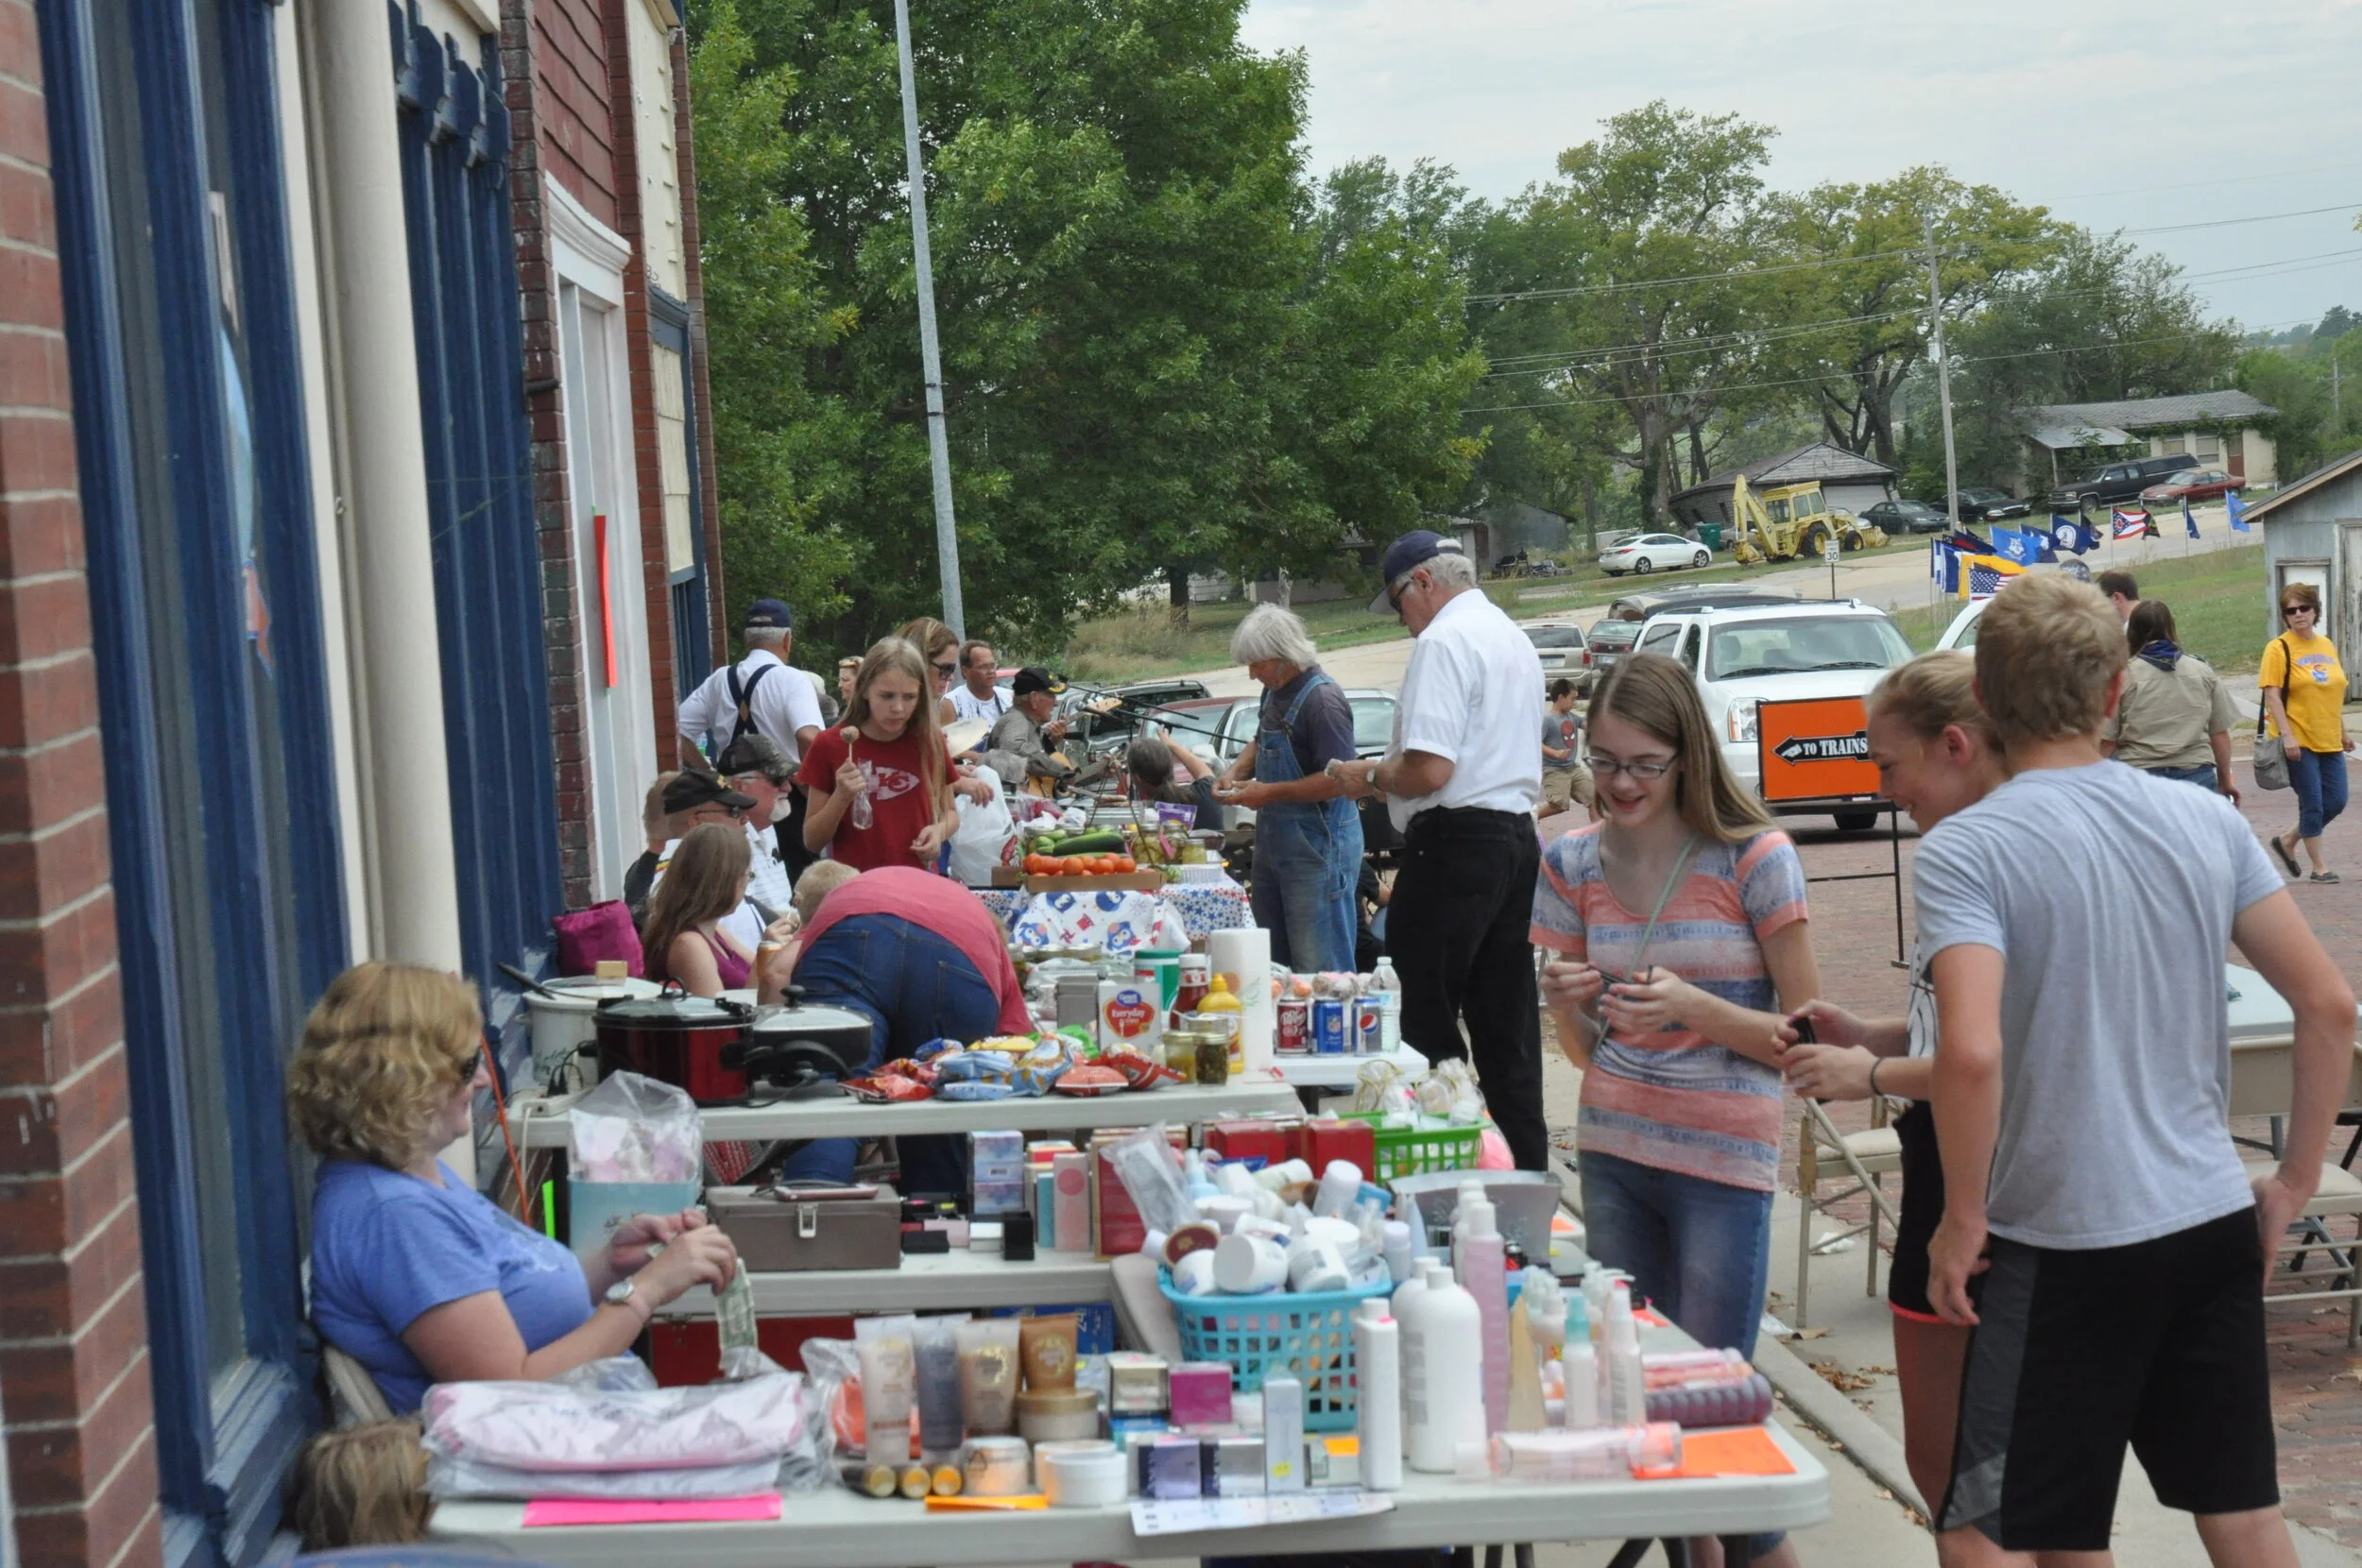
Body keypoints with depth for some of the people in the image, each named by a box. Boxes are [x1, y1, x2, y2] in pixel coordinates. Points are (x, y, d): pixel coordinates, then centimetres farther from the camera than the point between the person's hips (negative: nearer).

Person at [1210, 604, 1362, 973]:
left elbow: (1340, 780, -25)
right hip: (1275, 841, 10)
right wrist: (1237, 769, 7)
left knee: (1319, 967, -6)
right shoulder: (1275, 691, 10)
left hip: (1319, 845, -10)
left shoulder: (1323, 698, -19)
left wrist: (1270, 793, -20)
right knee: (1272, 961, 15)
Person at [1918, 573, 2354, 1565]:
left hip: (2063, 1247, -5)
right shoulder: (2207, 821, 3)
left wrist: (1962, 1220, -12)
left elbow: (1971, 1053, -25)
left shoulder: (1964, 851, -13)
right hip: (2216, 1224, 6)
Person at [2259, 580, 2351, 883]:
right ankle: (2319, 867, 9)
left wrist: (2342, 731, 18)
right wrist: (2286, 735, -20)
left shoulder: (2327, 646, 12)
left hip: (2329, 741, 6)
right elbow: (2272, 694, -13)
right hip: (2298, 742, -6)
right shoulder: (2279, 648, -8)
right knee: (2312, 803, -3)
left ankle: (2287, 841, 23)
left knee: (2336, 801, 5)